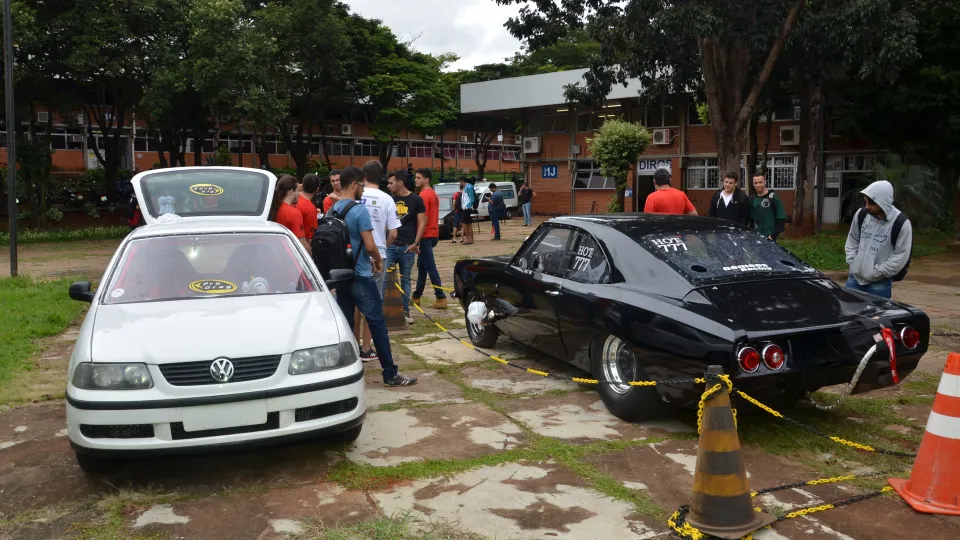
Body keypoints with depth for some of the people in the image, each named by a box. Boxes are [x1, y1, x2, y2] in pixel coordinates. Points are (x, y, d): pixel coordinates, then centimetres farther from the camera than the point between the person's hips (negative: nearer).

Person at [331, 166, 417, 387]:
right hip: (360, 275, -7)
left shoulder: (332, 211, 9)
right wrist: (378, 261, 2)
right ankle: (390, 374, 1)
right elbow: (369, 245, -19)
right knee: (377, 323, -2)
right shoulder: (359, 210, -15)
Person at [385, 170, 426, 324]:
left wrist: (415, 243, -9)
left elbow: (422, 222, -1)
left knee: (405, 280, 8)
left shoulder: (416, 200, -1)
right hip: (390, 245, 2)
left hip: (407, 246, -2)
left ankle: (405, 311, 15)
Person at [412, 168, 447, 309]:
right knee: (421, 265, 15)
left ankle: (441, 297, -8)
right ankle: (417, 296, 22)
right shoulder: (432, 193, 16)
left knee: (430, 267, -8)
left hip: (426, 235, -10)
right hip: (432, 234, 10)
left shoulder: (423, 195, -15)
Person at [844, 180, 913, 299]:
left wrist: (876, 273, -13)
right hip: (855, 277, 4)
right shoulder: (861, 214, 0)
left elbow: (901, 256, -11)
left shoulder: (901, 223, -13)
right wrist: (852, 262, 2)